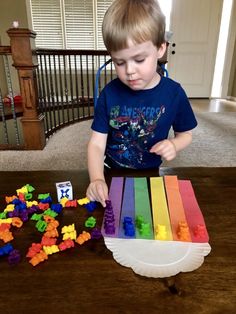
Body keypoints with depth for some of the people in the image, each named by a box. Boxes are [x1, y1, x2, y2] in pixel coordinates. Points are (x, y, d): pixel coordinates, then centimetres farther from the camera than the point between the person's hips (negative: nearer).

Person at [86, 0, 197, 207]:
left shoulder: (173, 93, -10)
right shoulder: (110, 94, -10)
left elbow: (185, 134, 5)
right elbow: (97, 143, -10)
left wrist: (174, 145, -18)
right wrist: (97, 179, -27)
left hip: (150, 173, 1)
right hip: (112, 172, 0)